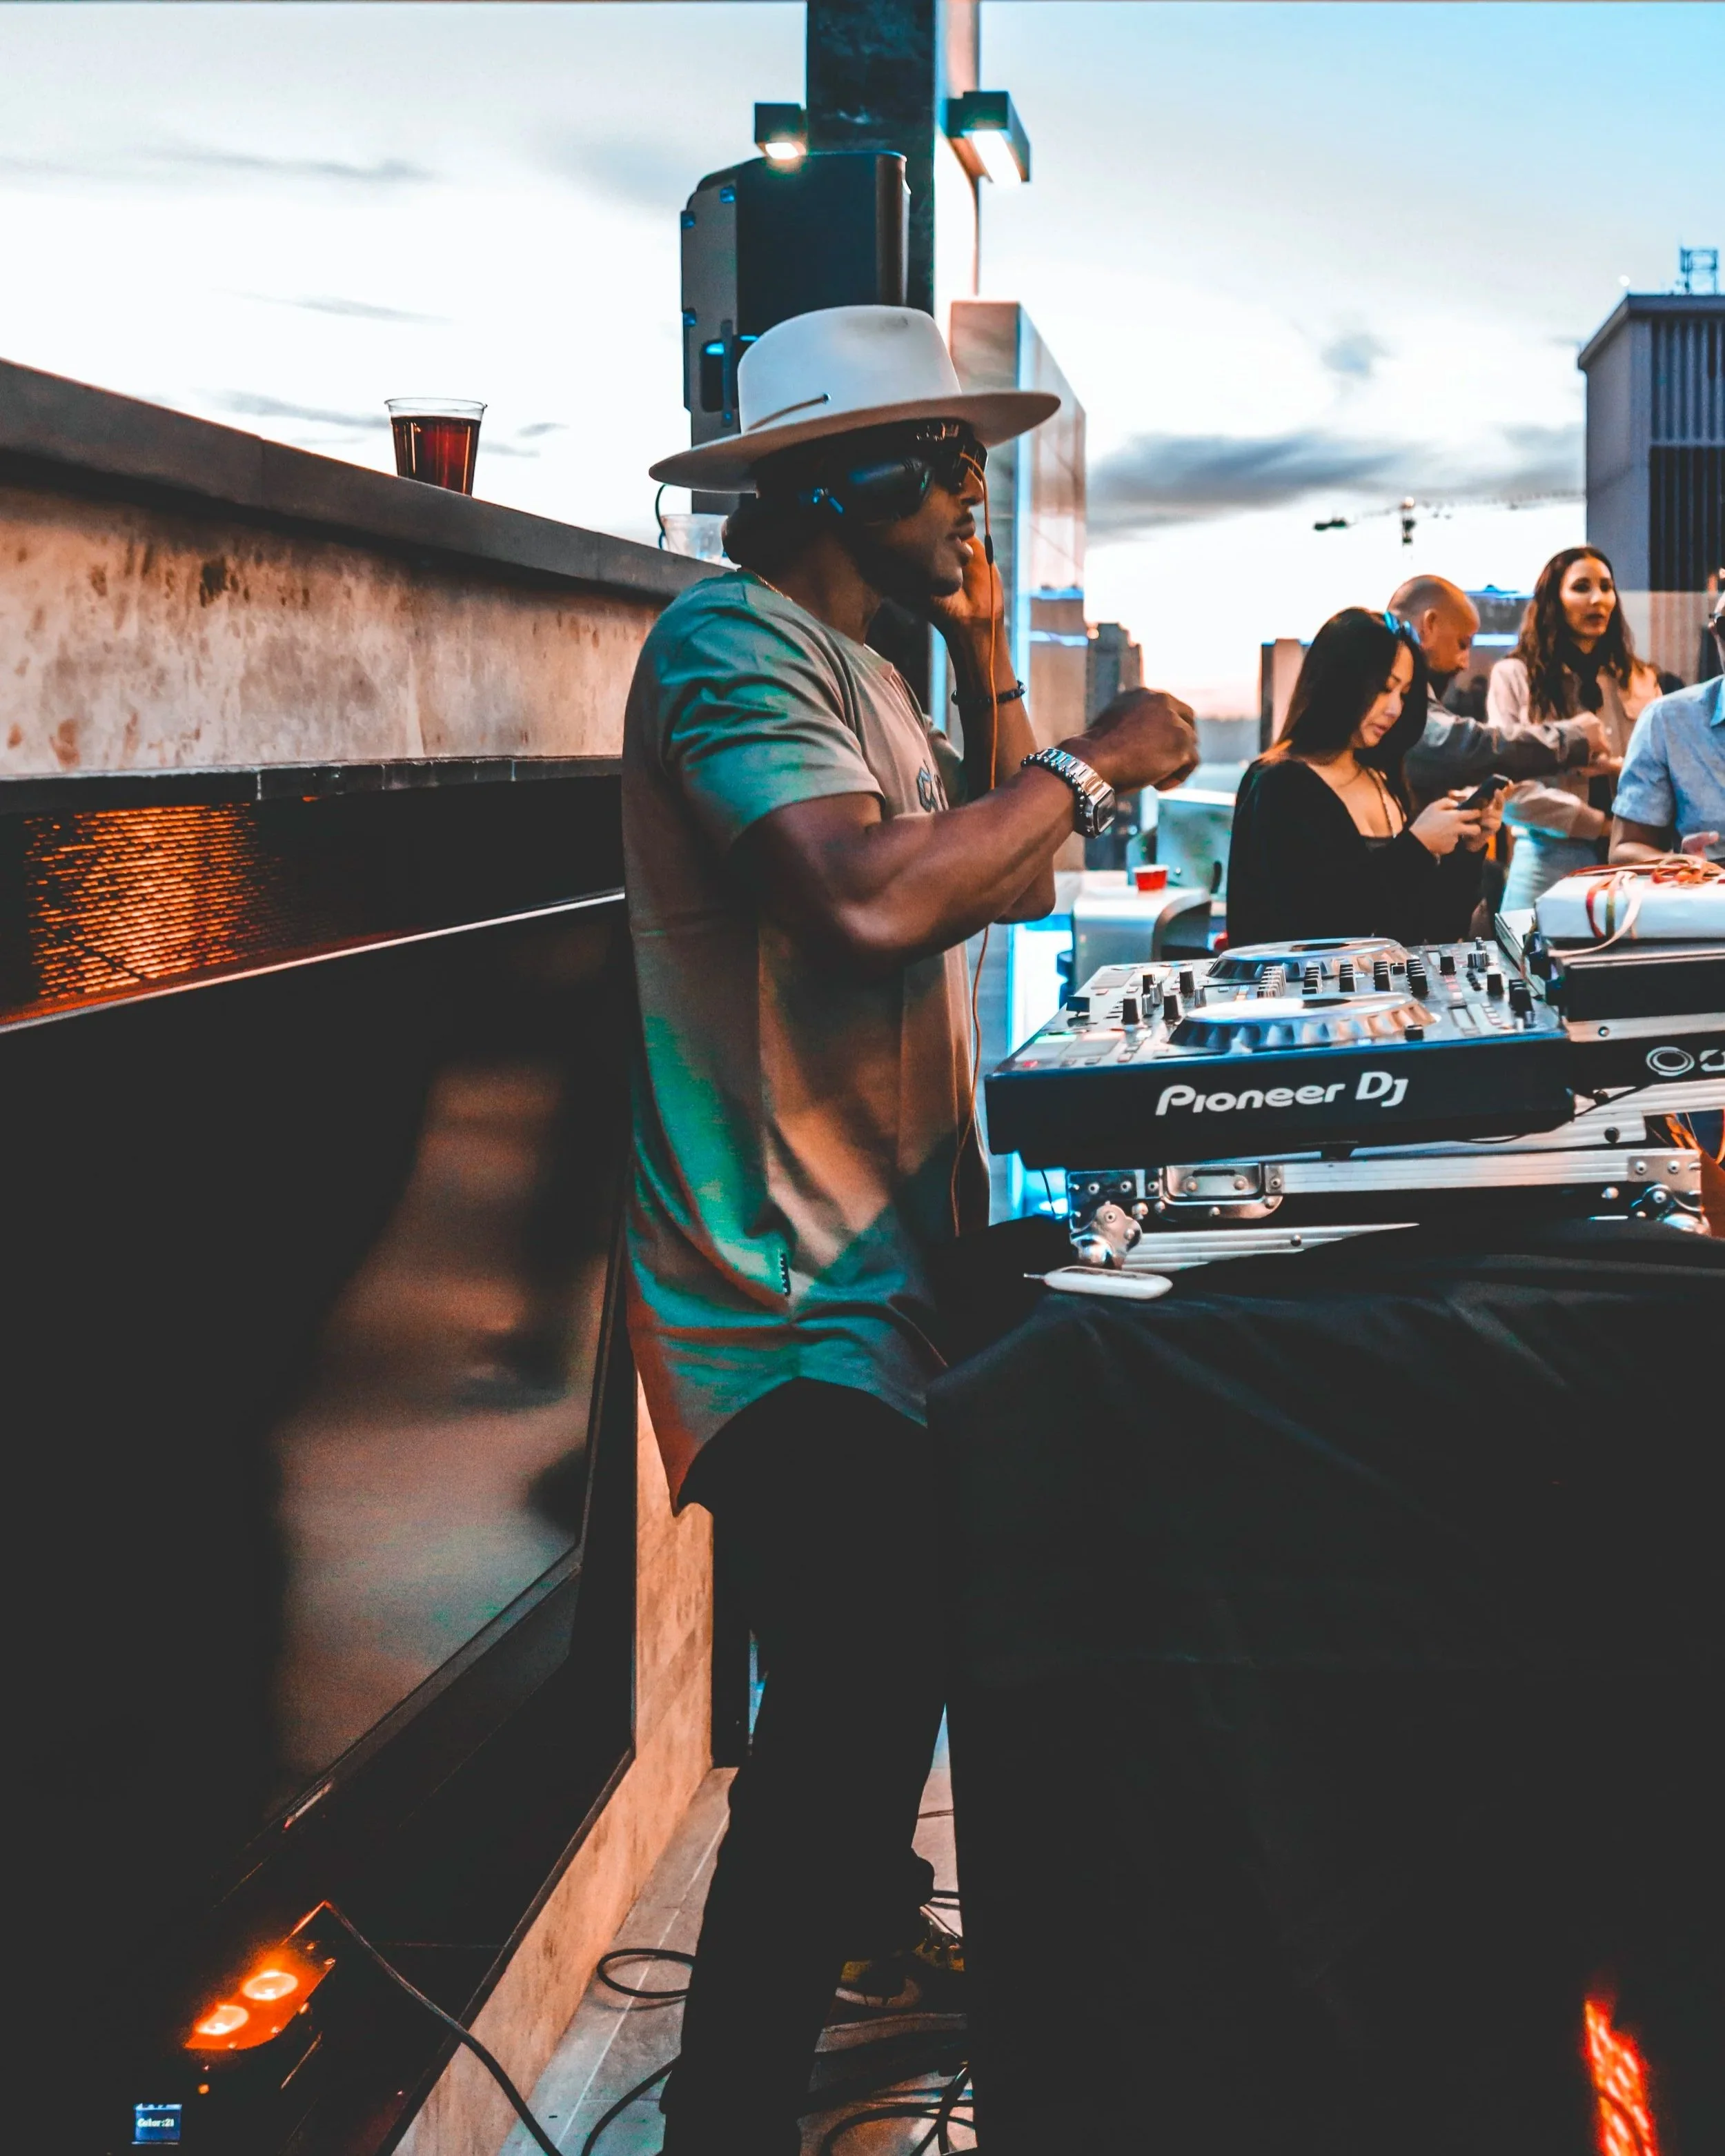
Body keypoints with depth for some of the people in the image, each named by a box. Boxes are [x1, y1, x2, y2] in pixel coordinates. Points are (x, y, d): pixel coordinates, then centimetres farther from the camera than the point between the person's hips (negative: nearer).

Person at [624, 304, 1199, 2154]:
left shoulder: (861, 675, 16)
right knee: (853, 1703, -10)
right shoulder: (732, 646, -18)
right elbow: (868, 902, -33)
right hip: (790, 1302, -10)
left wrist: (986, 650, 8)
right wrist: (1097, 761, -21)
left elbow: (1007, 883, 16)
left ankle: (869, 1912, 48)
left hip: (889, 1261, 10)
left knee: (901, 1649, 25)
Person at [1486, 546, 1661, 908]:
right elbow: (1510, 787, -7)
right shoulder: (1514, 676, 2)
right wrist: (1601, 825, -10)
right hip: (1549, 858, -3)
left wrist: (1621, 768, -12)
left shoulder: (1640, 679, 15)